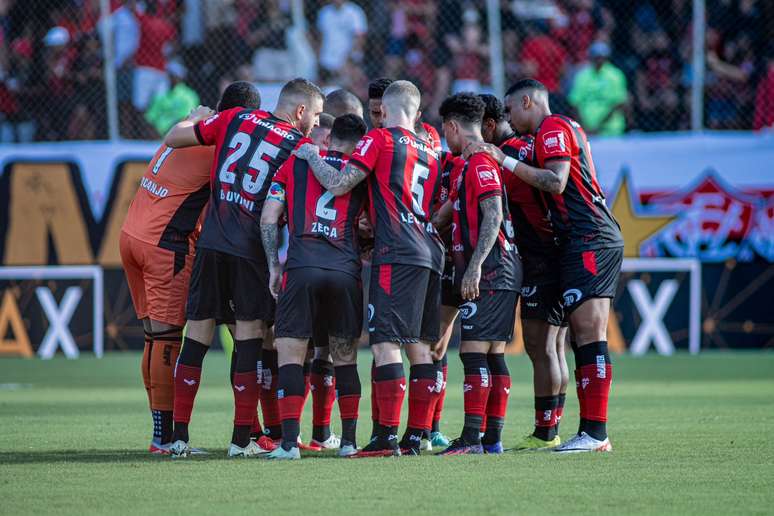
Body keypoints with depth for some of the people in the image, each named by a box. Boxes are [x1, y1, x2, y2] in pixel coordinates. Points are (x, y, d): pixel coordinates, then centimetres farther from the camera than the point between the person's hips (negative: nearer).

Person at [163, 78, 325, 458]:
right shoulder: (299, 146, 0)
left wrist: (195, 119, 31)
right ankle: (241, 439, 1)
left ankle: (179, 436, 6)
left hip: (211, 241, 3)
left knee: (198, 331, 6)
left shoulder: (235, 119, 8)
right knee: (250, 334, 3)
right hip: (252, 247, -3)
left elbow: (172, 138, 14)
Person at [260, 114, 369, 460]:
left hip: (301, 267, -1)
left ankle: (289, 441, -9)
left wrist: (274, 265, 11)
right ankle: (349, 440, 14)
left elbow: (269, 217, 7)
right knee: (345, 358, 14)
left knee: (290, 354, 1)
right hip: (346, 271, 1)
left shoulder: (294, 164, 13)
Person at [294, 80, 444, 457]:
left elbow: (338, 185, -8)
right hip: (431, 254, 8)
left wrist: (311, 155, 8)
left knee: (386, 344, -9)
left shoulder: (379, 139, -1)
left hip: (397, 254, -8)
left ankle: (387, 437, -14)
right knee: (419, 346, 10)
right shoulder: (430, 153, 21)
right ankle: (416, 436, 10)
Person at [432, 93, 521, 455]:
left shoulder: (480, 162, -10)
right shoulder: (472, 166, 21)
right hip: (501, 273, 10)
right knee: (493, 355, 8)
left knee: (474, 352, -12)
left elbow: (493, 216, -20)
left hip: (489, 272, -10)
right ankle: (493, 438, 9)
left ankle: (472, 438, -17)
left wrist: (475, 266, -25)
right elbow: (444, 215, 30)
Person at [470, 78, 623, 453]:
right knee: (584, 338, 6)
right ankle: (593, 432, 4)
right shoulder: (566, 128, 25)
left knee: (589, 335, -13)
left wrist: (506, 161, -16)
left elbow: (557, 182, -19)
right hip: (594, 241, 10)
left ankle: (595, 432, -18)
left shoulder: (553, 129, -6)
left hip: (588, 241, -10)